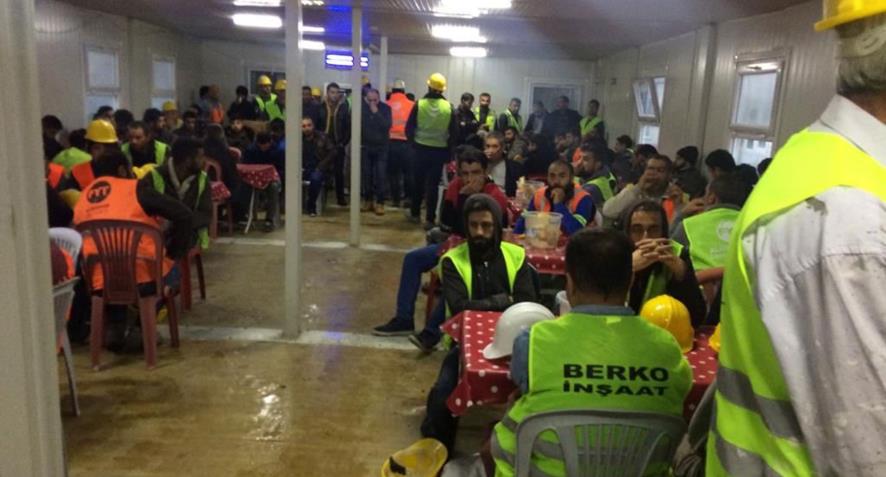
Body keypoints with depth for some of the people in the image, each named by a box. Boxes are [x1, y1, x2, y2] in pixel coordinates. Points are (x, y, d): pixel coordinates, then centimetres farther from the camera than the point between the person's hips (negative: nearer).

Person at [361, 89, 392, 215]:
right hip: (365, 147, 2)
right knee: (367, 175, 5)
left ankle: (380, 203, 0)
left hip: (381, 148, -1)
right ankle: (368, 200, 17)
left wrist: (376, 112, -20)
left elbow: (387, 125, -17)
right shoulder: (362, 108, -2)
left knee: (380, 176, -5)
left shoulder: (385, 108, -5)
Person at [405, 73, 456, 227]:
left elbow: (409, 128, -3)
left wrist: (413, 141, 15)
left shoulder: (419, 104, -8)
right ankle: (430, 219, 5)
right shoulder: (449, 107, -7)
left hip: (421, 148, 1)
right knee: (433, 184, 5)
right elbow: (453, 133, -3)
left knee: (418, 181, 17)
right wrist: (448, 148, 12)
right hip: (439, 150, 0)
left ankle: (415, 213, 28)